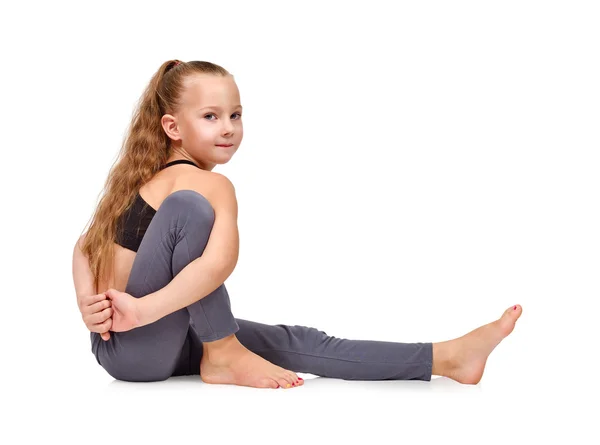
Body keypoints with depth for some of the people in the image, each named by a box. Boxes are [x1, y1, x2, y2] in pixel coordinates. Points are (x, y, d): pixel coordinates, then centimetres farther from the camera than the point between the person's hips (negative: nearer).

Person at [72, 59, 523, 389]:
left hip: (164, 340, 9)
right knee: (189, 208, -28)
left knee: (296, 344, 1)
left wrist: (92, 304, -4)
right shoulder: (211, 184, -16)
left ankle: (447, 357, -3)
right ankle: (223, 355, -18)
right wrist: (144, 309, -34)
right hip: (131, 350, -9)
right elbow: (218, 262, -35)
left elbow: (87, 245, 12)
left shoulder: (153, 177, 13)